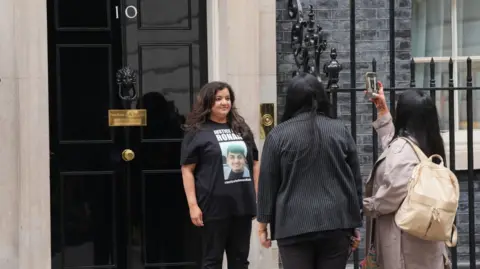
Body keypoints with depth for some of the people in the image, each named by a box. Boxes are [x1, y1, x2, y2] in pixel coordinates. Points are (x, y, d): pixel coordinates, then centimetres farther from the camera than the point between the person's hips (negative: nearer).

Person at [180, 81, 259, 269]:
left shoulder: (241, 128, 14)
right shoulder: (197, 132, -1)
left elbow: (255, 163, 19)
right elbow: (187, 170, -5)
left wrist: (258, 195, 11)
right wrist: (193, 204, -12)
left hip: (242, 204, 5)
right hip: (214, 206, -5)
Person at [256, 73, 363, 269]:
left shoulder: (278, 135, -2)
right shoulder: (340, 130, 5)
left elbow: (267, 183, 0)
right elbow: (355, 180, 7)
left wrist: (263, 223, 9)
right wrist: (354, 223, 14)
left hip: (294, 224, -2)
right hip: (337, 222, 2)